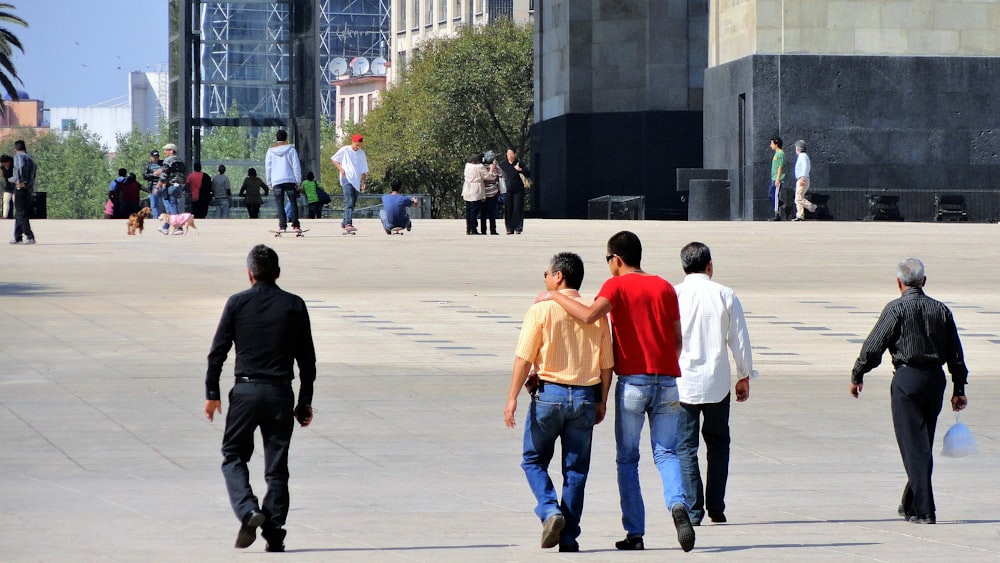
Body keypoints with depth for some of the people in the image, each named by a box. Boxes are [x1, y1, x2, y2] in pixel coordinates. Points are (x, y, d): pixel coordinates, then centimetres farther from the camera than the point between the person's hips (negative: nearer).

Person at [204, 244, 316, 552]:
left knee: (233, 455, 11)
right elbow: (307, 358, 6)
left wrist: (212, 393, 7)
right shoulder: (294, 306, 3)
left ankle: (248, 511, -12)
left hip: (245, 391, -1)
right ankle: (274, 533, 6)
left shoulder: (237, 303, -1)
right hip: (281, 393, 1)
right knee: (277, 466, 7)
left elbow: (218, 351, -1)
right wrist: (305, 400, 13)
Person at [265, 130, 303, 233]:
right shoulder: (291, 149, 2)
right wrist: (298, 181, 7)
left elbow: (268, 168, 9)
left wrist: (269, 183, 15)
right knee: (293, 203, 5)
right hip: (290, 181, -1)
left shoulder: (271, 151, 7)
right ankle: (295, 224, -1)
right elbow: (296, 166, 2)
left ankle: (282, 225, -9)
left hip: (276, 182, 1)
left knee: (280, 205, 0)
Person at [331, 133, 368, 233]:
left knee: (352, 203, 9)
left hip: (356, 181, 6)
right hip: (347, 179, -6)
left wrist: (364, 181, 10)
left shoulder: (361, 153, 13)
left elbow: (364, 169, 17)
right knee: (349, 202, -19)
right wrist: (340, 169, -6)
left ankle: (344, 222, 23)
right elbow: (333, 159, 8)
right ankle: (348, 223, -26)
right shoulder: (345, 150, 0)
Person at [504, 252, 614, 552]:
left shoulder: (542, 310, -7)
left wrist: (512, 398, -7)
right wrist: (602, 401, 16)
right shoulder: (596, 313, 3)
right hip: (585, 396, 3)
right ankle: (568, 537, 8)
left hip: (549, 392, -3)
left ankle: (550, 511, -10)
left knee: (534, 460, 13)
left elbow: (524, 358, -10)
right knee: (576, 469, 9)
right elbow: (606, 364, 6)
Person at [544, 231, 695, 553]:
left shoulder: (616, 286, -3)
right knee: (666, 453, 6)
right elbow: (678, 339, 11)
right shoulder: (664, 287, 10)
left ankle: (634, 533, 3)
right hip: (667, 381, 3)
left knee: (627, 458, 6)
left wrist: (555, 296, -8)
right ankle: (678, 504, -23)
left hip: (632, 381, -3)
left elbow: (589, 316, -20)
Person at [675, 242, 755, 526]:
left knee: (685, 447, 4)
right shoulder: (725, 295, -1)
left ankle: (693, 510, -3)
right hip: (717, 382, 1)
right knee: (718, 444, 16)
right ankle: (716, 508, 12)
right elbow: (740, 340, 2)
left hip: (681, 382, -1)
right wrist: (744, 377, 13)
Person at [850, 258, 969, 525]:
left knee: (914, 445, -4)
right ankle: (910, 503, 28)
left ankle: (924, 510, -10)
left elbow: (874, 345, -9)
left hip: (907, 378, -5)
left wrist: (857, 376, 3)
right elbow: (955, 352, 10)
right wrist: (959, 388, 17)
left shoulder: (896, 309, -7)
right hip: (936, 379, 5)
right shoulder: (941, 310, 8)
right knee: (924, 444, 16)